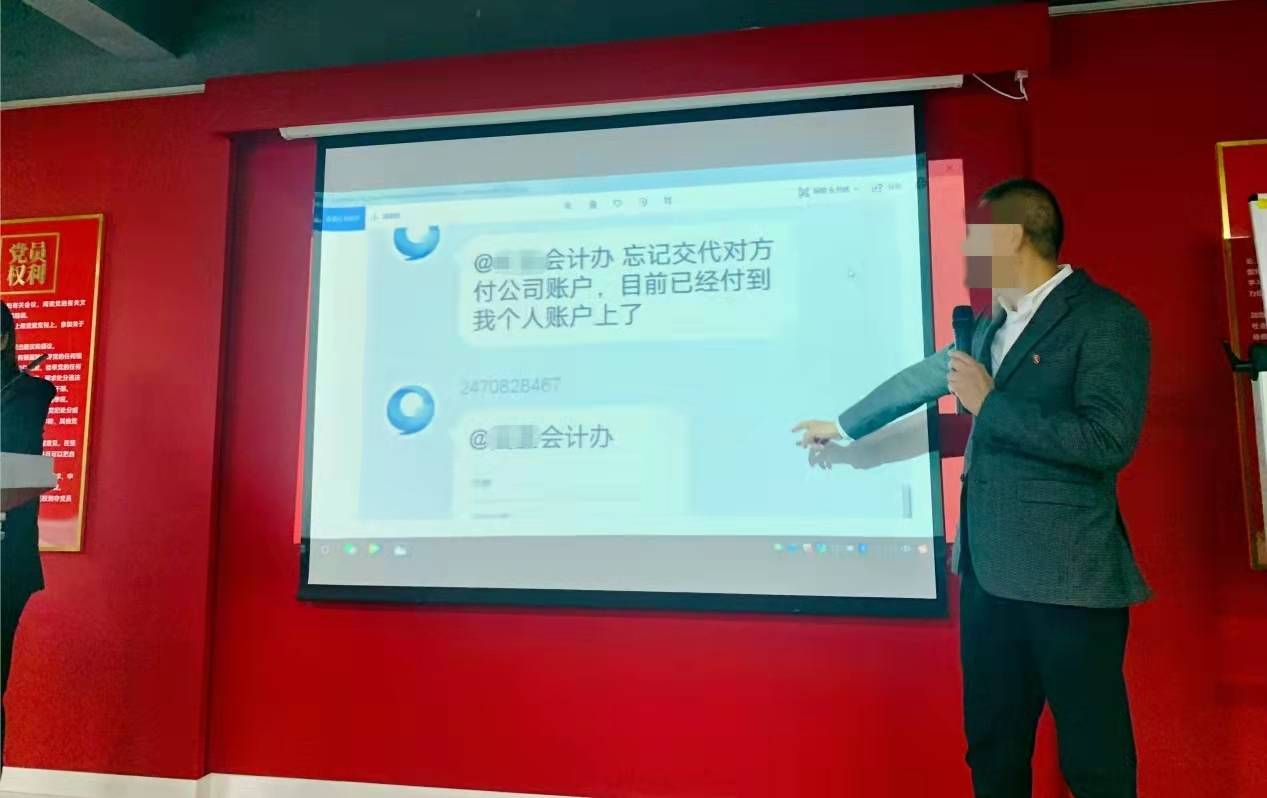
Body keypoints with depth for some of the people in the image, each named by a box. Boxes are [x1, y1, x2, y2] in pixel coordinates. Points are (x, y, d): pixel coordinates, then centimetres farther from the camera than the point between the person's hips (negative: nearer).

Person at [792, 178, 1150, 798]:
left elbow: (1109, 441, -21)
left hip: (1069, 575, -7)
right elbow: (923, 376, 25)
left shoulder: (1109, 319, -11)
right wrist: (841, 426, 34)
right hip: (988, 566, 8)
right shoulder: (993, 324, 14)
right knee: (991, 745, 19)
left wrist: (989, 402, -16)